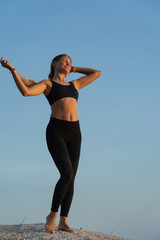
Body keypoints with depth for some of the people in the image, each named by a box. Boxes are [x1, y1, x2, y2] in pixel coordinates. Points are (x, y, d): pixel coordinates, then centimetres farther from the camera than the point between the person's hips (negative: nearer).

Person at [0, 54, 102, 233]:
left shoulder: (74, 84, 23)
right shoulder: (46, 84, 8)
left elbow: (97, 73, 29)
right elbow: (25, 91, -12)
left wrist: (73, 69, 29)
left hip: (74, 133, 5)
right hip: (55, 132, -5)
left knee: (70, 179, 0)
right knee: (67, 175, -20)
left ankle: (63, 222, 8)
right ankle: (52, 215, -3)